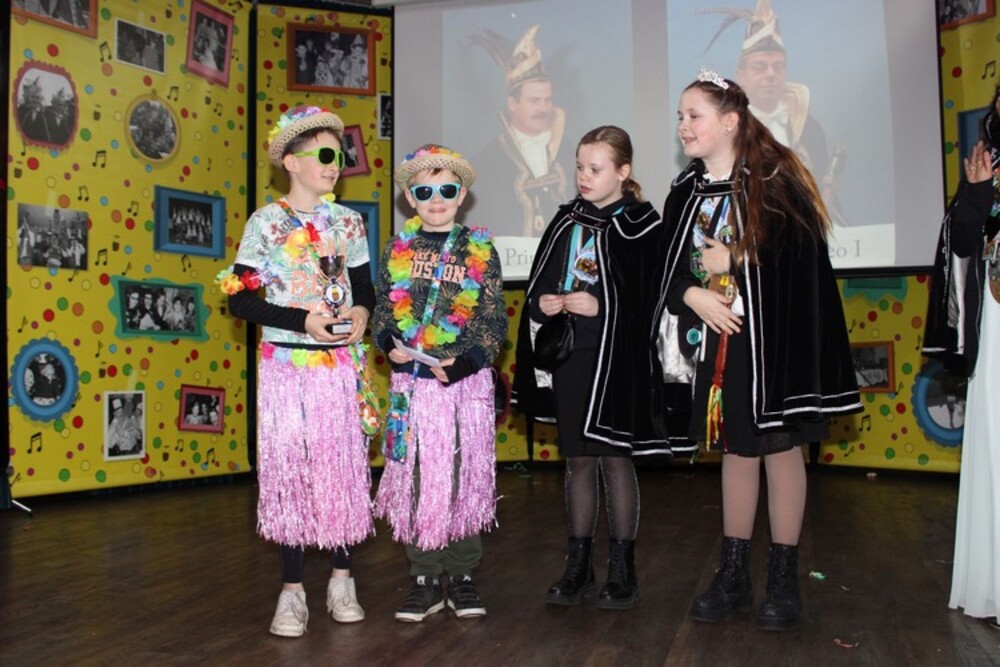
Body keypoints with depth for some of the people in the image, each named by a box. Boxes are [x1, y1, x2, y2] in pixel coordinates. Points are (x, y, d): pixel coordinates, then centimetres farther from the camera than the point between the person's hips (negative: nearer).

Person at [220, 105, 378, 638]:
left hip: (342, 364, 3)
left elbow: (365, 289, 14)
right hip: (286, 364, -2)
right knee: (289, 469, 1)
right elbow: (240, 298, -6)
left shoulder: (348, 222, 8)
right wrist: (303, 321, -17)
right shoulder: (266, 222, -2)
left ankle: (341, 579, 20)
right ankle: (292, 590, 13)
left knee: (345, 467, 5)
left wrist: (362, 313, -9)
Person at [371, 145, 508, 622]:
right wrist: (389, 344, -12)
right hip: (411, 381, 2)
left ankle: (462, 575, 20)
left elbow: (495, 321, -1)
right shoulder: (398, 249, 7)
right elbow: (382, 311, 9)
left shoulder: (479, 249, 2)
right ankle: (425, 578, 17)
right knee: (414, 476, 4)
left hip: (467, 381, -1)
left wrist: (465, 362, -15)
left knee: (465, 475, 4)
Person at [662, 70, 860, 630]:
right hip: (718, 339, 5)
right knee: (735, 449, 12)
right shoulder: (686, 193, 7)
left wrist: (734, 260, -15)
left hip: (773, 338, -5)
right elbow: (669, 269, 7)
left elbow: (805, 258, -15)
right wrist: (694, 295, -12)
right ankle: (734, 573, 22)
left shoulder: (775, 181, -9)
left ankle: (785, 578, 17)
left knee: (780, 447, 4)